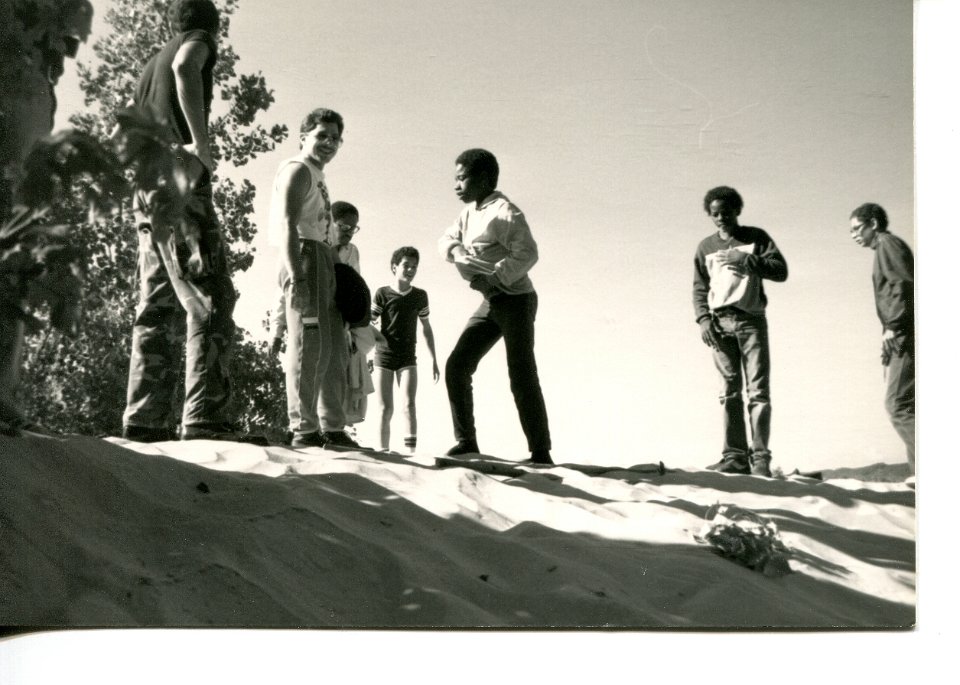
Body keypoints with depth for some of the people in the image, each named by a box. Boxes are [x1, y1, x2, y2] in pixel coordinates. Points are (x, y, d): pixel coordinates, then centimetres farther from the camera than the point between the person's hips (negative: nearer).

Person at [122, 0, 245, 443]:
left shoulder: (151, 65, 30)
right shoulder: (199, 40, 8)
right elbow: (185, 67, -17)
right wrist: (202, 143, -18)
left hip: (145, 193, 8)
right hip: (181, 180, -8)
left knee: (158, 312, 4)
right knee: (211, 303, -14)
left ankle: (144, 423, -1)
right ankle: (206, 421, -24)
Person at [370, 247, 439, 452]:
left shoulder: (420, 296, 6)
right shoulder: (383, 294, -2)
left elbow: (426, 328, 15)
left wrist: (434, 361, 16)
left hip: (407, 358, 1)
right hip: (383, 357, -1)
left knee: (409, 404, -14)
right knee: (386, 408, 0)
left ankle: (411, 452, -18)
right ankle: (383, 452, 7)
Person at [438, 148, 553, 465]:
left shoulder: (504, 211, -15)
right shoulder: (470, 212, 11)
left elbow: (527, 253, -24)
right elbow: (447, 238, 15)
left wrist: (495, 278, -32)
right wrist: (456, 251, -8)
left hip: (515, 300, -8)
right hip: (490, 303, 8)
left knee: (522, 377, -9)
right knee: (457, 365, 1)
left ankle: (541, 453, -3)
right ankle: (466, 441, 8)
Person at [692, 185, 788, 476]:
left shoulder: (756, 238, 9)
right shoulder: (706, 247, 16)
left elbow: (780, 270, -2)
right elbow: (699, 288, 13)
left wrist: (745, 259, -13)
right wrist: (703, 319, -2)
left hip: (751, 320, -2)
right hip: (719, 322, 2)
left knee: (758, 392, -7)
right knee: (729, 392, 1)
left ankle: (760, 458, -7)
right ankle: (735, 456, 2)